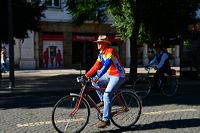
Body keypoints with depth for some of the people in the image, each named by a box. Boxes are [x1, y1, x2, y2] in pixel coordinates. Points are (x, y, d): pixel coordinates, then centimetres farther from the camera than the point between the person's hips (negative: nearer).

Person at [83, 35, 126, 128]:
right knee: (94, 82, -1)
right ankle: (103, 100, 12)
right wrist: (86, 75, -1)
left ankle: (105, 120, -11)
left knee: (107, 95, -17)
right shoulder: (101, 54, 8)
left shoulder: (110, 51, -20)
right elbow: (96, 66, 8)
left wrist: (97, 77, -40)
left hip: (118, 76, -9)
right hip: (109, 74, 9)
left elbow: (106, 65, -32)